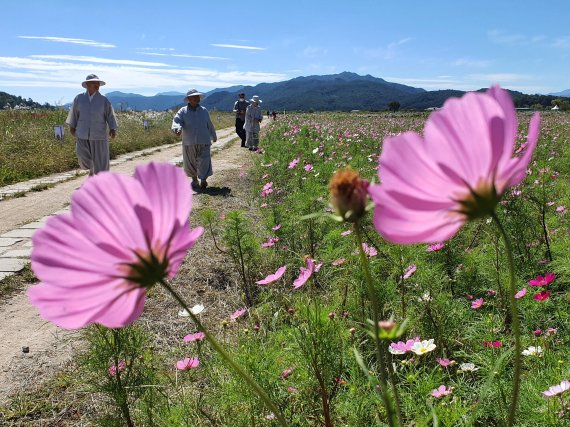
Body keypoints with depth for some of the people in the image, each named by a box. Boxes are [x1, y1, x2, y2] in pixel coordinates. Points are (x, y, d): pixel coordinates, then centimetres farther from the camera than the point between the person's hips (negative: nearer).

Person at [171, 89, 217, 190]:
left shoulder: (204, 111, 10)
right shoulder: (183, 111, 1)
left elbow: (210, 125, 20)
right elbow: (176, 121, -11)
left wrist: (213, 136, 32)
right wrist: (178, 129, -34)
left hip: (203, 142, 1)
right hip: (188, 143, 0)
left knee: (204, 161, -10)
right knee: (190, 163, 9)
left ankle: (203, 180, -4)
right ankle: (194, 179, 27)